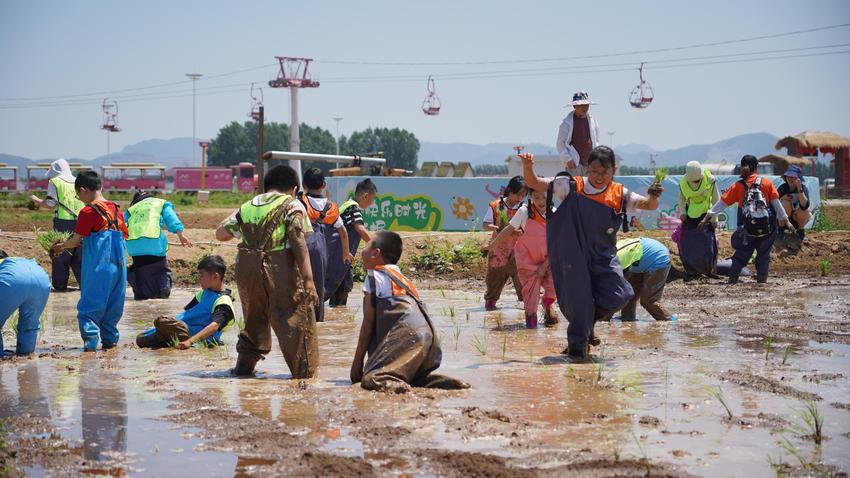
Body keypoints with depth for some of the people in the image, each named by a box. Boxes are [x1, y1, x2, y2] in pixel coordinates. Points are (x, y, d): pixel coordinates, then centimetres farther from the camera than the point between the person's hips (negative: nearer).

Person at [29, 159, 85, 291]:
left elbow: (50, 204, -6)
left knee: (60, 255, 3)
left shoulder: (55, 182, -1)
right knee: (79, 255, 10)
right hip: (80, 222, 4)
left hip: (63, 222, -4)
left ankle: (60, 285, 5)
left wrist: (37, 201, 10)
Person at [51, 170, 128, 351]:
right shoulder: (116, 209, 10)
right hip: (118, 262, 6)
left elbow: (76, 240, -6)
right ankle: (109, 338, 15)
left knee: (90, 304, -2)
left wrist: (61, 246, 15)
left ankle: (90, 340, -12)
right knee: (113, 303, 13)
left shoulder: (88, 212, -8)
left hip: (97, 265, -6)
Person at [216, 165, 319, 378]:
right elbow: (299, 244, -9)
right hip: (280, 270, -5)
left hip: (247, 268, 5)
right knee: (296, 320, 0)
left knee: (254, 318, 24)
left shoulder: (248, 206, 17)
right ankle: (304, 372, -4)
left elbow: (220, 233, 20)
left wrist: (236, 214, 36)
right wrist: (308, 280, -13)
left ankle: (244, 365, 27)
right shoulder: (292, 206, 2)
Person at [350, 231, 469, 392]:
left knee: (370, 379, -16)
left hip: (405, 340, -8)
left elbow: (368, 324, 1)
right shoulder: (401, 277, 29)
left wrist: (357, 361, 5)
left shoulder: (374, 276, 6)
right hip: (428, 339, 8)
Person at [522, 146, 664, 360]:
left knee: (619, 295, -10)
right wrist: (527, 167, -25)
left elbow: (649, 206, -4)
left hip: (603, 256, 3)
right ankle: (577, 344, 17)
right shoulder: (570, 187, -6)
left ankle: (588, 321, 19)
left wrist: (653, 197, -27)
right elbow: (533, 183, -5)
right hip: (573, 255, -2)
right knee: (578, 295, -6)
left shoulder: (619, 195, 0)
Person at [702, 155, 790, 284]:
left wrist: (709, 216, 11)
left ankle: (733, 277, 10)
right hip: (767, 227, 0)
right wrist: (784, 219, 12)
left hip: (747, 229, 0)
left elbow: (723, 202, 4)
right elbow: (776, 203, 2)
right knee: (764, 254, 12)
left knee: (741, 254, 14)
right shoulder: (767, 182, 2)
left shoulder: (738, 186, 2)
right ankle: (762, 277, 5)